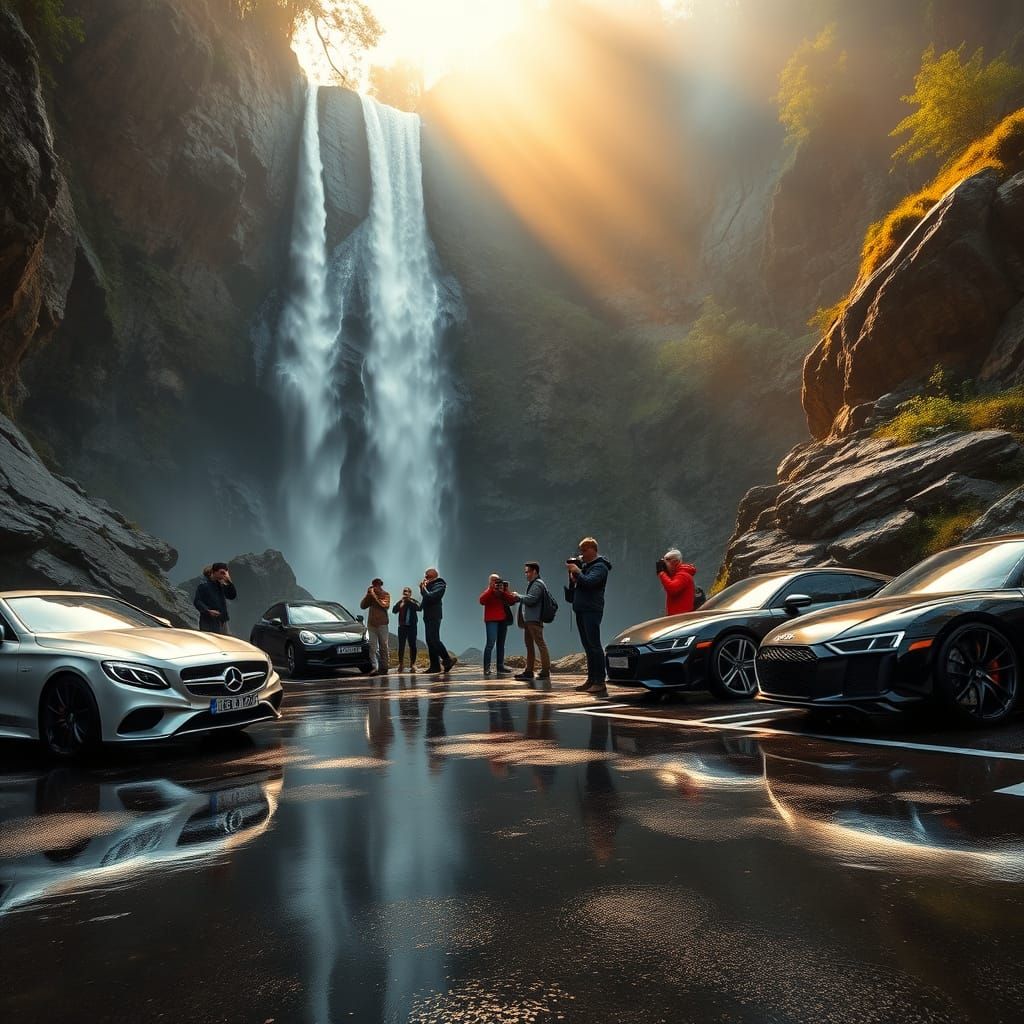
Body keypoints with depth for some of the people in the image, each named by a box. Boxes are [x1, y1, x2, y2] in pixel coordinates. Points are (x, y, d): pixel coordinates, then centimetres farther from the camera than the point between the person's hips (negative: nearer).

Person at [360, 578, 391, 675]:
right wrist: (367, 594, -4)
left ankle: (384, 668, 4)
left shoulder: (385, 594, 3)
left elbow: (385, 605, -14)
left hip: (382, 624, -2)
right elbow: (362, 605, 6)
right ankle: (374, 668, -13)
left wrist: (375, 596, -14)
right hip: (371, 624, 2)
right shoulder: (370, 595, 12)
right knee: (373, 647, -7)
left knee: (383, 646, 0)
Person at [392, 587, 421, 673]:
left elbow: (419, 608, -15)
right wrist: (402, 603, -12)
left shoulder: (413, 601, 5)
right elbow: (394, 610, -5)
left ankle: (412, 664, 1)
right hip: (402, 626, 1)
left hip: (412, 626, -1)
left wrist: (410, 601, -14)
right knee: (401, 646, -1)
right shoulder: (400, 602, 9)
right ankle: (401, 664, 3)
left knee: (412, 645, -2)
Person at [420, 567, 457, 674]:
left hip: (434, 617, -9)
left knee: (434, 640, -15)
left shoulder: (439, 586, -10)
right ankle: (434, 665, 9)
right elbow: (424, 597, 19)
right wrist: (422, 587, 7)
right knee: (430, 641, 7)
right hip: (428, 617, 9)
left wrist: (424, 588, -9)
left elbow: (430, 596, -23)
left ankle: (448, 659, -7)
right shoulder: (430, 585, 17)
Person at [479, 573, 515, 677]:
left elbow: (512, 601, 1)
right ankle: (486, 668, -14)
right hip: (491, 620, -5)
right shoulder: (488, 592, 5)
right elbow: (482, 601, -16)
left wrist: (503, 592, -8)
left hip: (503, 620, 5)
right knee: (490, 643, -13)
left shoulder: (504, 592, 17)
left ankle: (500, 667, 12)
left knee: (501, 644, 8)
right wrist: (491, 589, -15)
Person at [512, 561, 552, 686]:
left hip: (534, 620, -11)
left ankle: (546, 672, -13)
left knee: (540, 644, -11)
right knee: (529, 645, 13)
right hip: (529, 620, 11)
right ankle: (528, 671, 19)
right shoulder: (532, 584, 21)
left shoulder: (538, 584, -10)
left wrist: (518, 596, -7)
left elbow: (530, 599, -20)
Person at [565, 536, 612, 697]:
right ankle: (591, 680, 13)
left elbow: (589, 581, -24)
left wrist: (577, 571, -12)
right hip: (581, 610, 9)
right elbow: (576, 585, 20)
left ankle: (600, 682, -13)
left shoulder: (599, 566, -7)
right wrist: (572, 574, 3)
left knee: (594, 645, -12)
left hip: (592, 610, -9)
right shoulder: (584, 564, 20)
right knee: (588, 646, 10)